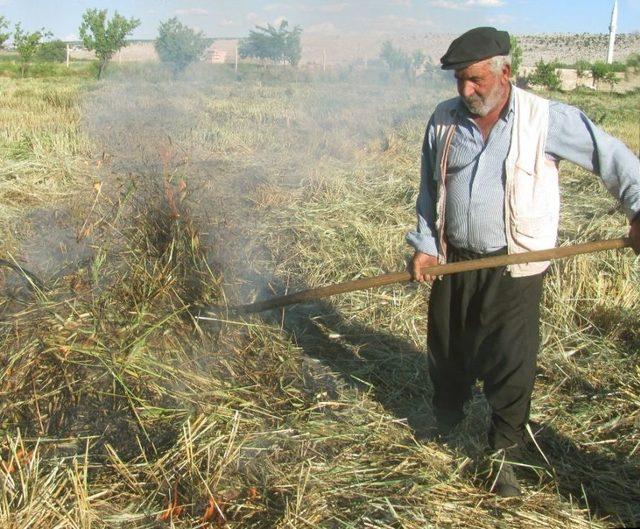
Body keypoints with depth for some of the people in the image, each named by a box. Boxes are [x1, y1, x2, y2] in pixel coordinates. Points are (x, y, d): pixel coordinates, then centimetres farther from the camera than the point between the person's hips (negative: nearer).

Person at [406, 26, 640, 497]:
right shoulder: (444, 122, 2)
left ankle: (505, 456, 20)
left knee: (511, 365, -1)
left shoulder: (547, 119, -10)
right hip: (454, 262, 4)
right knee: (446, 353, 16)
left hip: (515, 270, -4)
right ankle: (445, 427, 43)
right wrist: (424, 245, 4)